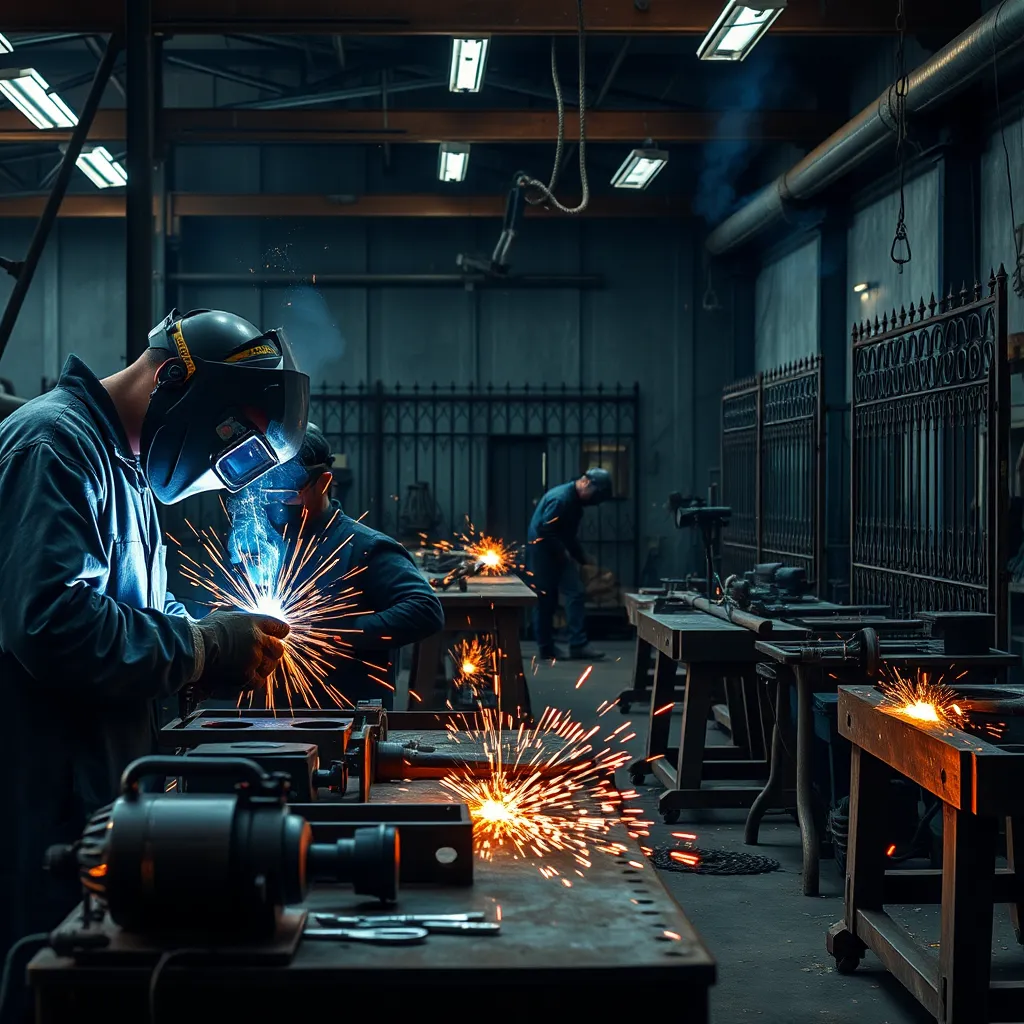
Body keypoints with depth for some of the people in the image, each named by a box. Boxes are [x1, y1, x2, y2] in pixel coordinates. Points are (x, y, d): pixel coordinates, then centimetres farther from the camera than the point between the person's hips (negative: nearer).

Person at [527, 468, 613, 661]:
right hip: (542, 552, -9)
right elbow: (544, 529, -25)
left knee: (575, 593, 2)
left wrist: (582, 556, 11)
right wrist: (561, 551, -15)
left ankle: (578, 645, 1)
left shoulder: (575, 500, 10)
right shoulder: (561, 498, -21)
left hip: (557, 554, 9)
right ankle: (546, 648, 7)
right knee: (545, 600, -1)